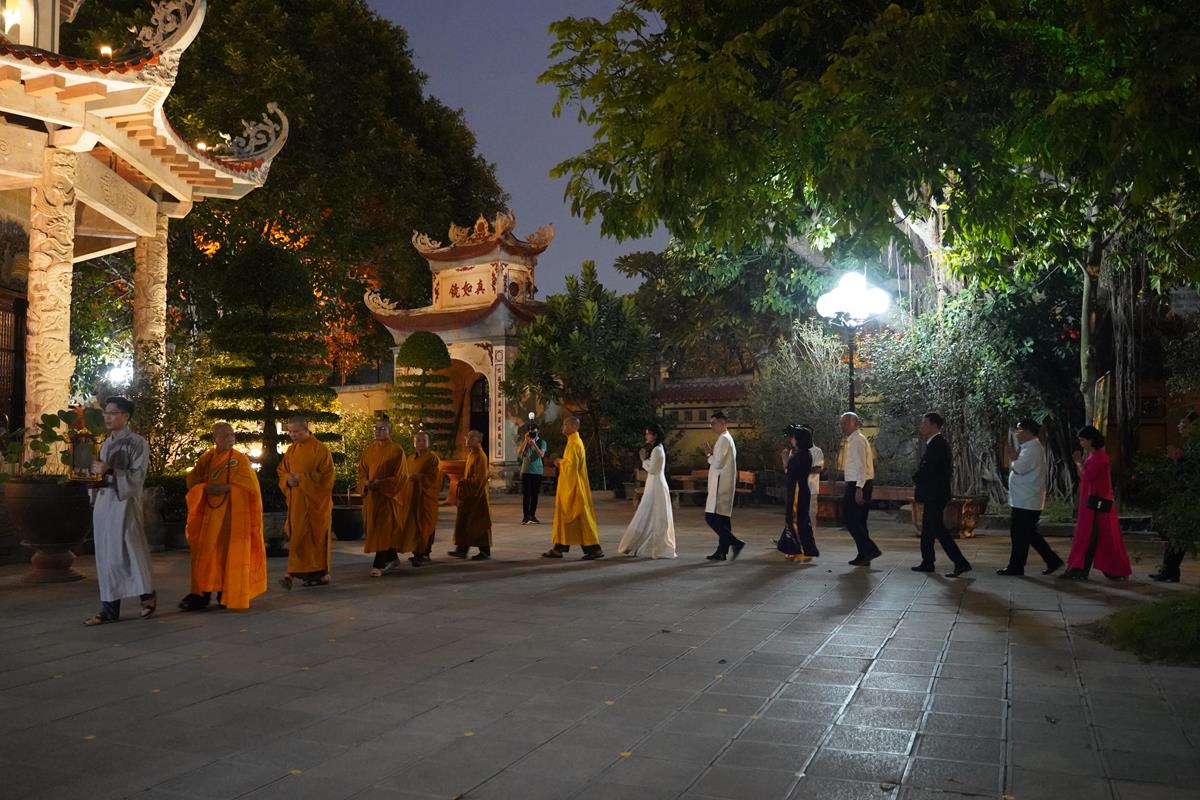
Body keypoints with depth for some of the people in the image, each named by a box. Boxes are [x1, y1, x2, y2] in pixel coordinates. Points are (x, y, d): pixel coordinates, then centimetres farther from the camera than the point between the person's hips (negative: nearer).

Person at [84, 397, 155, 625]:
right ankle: (110, 608, 9)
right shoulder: (106, 444, 16)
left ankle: (147, 592, 16)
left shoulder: (137, 443, -4)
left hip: (125, 502, -7)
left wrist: (109, 471, -19)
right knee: (106, 554, 5)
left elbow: (137, 476, -11)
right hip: (103, 501, 7)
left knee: (127, 549, -5)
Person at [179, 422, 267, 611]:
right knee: (206, 552, 0)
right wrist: (206, 488, -12)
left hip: (233, 512, -3)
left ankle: (227, 595, 7)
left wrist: (225, 487, -19)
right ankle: (202, 594, 3)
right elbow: (193, 480, 7)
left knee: (230, 552, -2)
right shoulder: (206, 458, 9)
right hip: (211, 511, 3)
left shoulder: (241, 458, -1)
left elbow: (247, 484, -8)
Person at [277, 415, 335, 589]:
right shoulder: (291, 450, 11)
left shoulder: (320, 448, -9)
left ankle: (321, 573, 6)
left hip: (315, 501, -5)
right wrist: (288, 479, -6)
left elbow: (327, 476, -11)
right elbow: (281, 470, 16)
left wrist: (303, 479, -19)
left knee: (316, 536, -1)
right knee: (297, 537, 4)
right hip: (296, 501, 5)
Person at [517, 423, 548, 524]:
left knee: (535, 494, 5)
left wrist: (534, 444, -20)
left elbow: (542, 455, -12)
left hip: (537, 471, 1)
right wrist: (526, 441, -14)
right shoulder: (524, 441, 6)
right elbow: (519, 453, -9)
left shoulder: (542, 442, 3)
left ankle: (532, 516, 13)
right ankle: (525, 517, -6)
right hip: (526, 471, -1)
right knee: (526, 494, -5)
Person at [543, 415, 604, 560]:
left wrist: (560, 462, -7)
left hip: (573, 487, -11)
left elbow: (572, 465, -24)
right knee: (564, 515, 12)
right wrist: (562, 462, 8)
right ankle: (559, 548, 16)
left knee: (580, 517, -6)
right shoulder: (575, 441, 15)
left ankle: (594, 548, -3)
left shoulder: (574, 443, -17)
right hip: (570, 486, 11)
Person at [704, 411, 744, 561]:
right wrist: (712, 454, 9)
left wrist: (709, 455, -3)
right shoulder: (727, 439, 19)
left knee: (711, 518, -12)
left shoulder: (723, 439, -13)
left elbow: (718, 463, -18)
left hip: (720, 485, -10)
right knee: (723, 518, 10)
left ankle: (735, 542, -13)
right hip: (724, 485, 10)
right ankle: (722, 551, 13)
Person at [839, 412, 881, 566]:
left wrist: (859, 488, -26)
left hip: (857, 485, -10)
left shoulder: (857, 440, -13)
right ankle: (864, 556, 15)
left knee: (850, 519, -9)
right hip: (857, 485, 10)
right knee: (859, 521, 12)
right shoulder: (853, 440, 17)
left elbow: (861, 465, -21)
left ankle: (871, 549, -10)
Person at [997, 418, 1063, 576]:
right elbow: (1019, 468, 17)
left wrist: (1012, 459, -6)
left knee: (1020, 534, -2)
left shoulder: (1032, 448, -16)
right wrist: (1014, 458, 0)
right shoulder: (1030, 447, 17)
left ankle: (1016, 567, 6)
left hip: (1026, 502, -10)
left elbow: (1019, 468, -25)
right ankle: (1052, 560, 18)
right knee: (1029, 534, 15)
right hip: (1028, 500, 10)